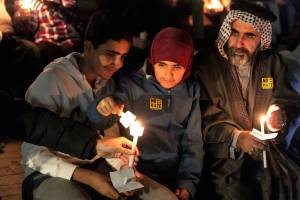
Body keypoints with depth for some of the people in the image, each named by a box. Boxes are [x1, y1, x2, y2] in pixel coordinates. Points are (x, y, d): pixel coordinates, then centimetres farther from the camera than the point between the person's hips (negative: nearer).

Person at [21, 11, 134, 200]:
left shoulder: (108, 79, 4)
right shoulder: (52, 81, -17)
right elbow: (32, 154, -17)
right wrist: (87, 177, -24)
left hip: (96, 167, 6)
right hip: (51, 173, -5)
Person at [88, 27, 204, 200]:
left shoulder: (191, 91, 7)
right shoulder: (133, 83, -4)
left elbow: (193, 141, 8)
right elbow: (95, 119, -12)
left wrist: (188, 183, -3)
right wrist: (102, 108, -34)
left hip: (178, 173, 3)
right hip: (139, 173, -3)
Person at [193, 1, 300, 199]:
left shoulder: (273, 62, 6)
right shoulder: (205, 64, -6)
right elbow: (203, 117, -9)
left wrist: (278, 116, -7)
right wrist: (234, 137, -20)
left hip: (264, 149, 4)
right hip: (223, 154, -3)